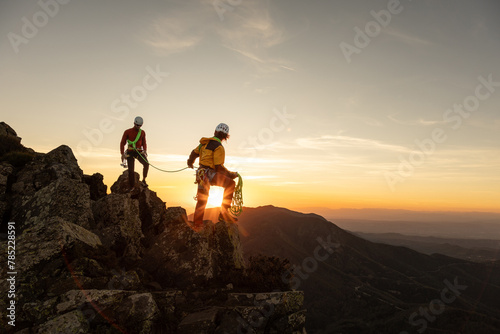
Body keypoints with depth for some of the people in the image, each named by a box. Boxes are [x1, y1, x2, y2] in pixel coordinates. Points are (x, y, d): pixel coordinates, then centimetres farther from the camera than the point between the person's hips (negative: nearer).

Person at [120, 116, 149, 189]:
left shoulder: (142, 132, 6)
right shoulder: (127, 132, -2)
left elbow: (144, 143, 9)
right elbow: (122, 143, -1)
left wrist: (145, 151, -12)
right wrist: (122, 154, -12)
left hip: (139, 152, 2)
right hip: (130, 152, -1)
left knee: (146, 164, -26)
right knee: (131, 170, -8)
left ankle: (143, 181, -12)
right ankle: (132, 187, 7)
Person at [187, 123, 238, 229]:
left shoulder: (205, 142, 13)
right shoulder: (219, 147, -13)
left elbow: (194, 153, 26)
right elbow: (219, 167, -17)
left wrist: (190, 162, 45)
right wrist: (230, 174, -4)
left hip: (201, 174, 9)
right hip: (209, 173, -9)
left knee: (202, 200, 19)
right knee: (230, 184, -15)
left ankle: (197, 224, 29)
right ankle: (224, 213, -17)